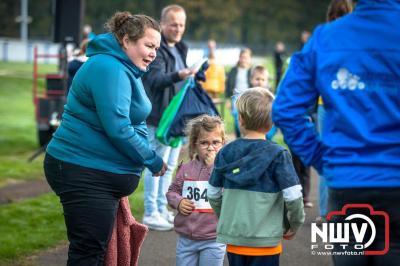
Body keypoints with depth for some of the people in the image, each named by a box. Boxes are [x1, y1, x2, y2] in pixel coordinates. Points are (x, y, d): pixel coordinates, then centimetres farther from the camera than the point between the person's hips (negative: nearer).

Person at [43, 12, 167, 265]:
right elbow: (117, 128, -24)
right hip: (84, 173, -11)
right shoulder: (110, 68, -19)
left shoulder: (126, 70, 16)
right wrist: (153, 161, -14)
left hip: (106, 173, 11)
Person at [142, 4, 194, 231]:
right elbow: (155, 79, -29)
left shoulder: (180, 49, 15)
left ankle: (162, 209, 23)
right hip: (159, 116, -9)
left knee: (170, 165, 14)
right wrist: (177, 76, -45)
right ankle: (151, 213, 1)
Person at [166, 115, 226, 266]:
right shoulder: (186, 169, 4)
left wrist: (213, 166, -19)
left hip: (212, 240, -3)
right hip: (186, 238, 3)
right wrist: (178, 202, -7)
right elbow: (172, 190, 15)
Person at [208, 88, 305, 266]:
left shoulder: (225, 153, 2)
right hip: (264, 240, -4)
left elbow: (213, 194, 8)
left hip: (232, 238, 4)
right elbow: (293, 197, -14)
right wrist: (294, 224, 2)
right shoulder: (277, 155, -10)